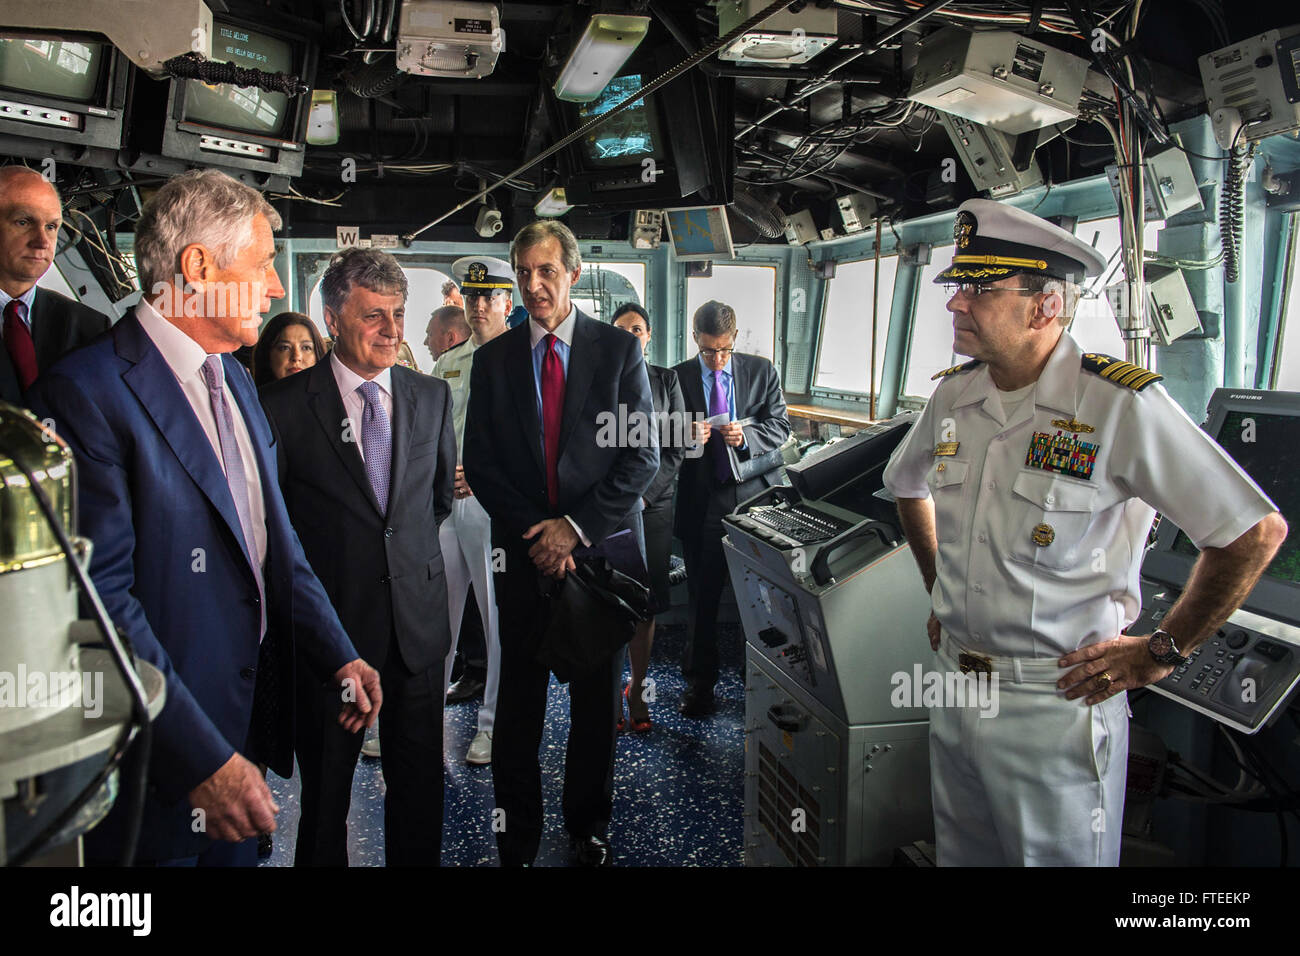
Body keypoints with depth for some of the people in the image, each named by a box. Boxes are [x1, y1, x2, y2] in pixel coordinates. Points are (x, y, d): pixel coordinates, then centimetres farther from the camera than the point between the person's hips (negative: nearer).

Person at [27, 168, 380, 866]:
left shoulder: (234, 379, 10)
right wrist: (201, 757, -25)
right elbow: (101, 599, -24)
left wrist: (336, 655, 1)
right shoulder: (87, 391, -18)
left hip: (248, 715, 8)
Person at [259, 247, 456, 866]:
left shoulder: (432, 396, 4)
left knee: (419, 782, 13)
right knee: (325, 786, 12)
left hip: (417, 622, 3)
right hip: (330, 623, -3)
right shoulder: (285, 405, -8)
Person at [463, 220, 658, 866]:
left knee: (598, 700, 10)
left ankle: (589, 829, 29)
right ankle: (516, 842, 21)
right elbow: (479, 462, 4)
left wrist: (576, 526, -11)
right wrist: (534, 532, -8)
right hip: (523, 549, 1)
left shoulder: (619, 350, 1)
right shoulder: (492, 359, 6)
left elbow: (643, 456, -3)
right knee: (519, 701, 6)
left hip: (603, 546, -1)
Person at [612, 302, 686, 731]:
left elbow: (677, 447, 4)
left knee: (646, 603, 5)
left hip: (653, 503, 1)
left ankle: (638, 690, 18)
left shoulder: (666, 380, 8)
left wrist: (642, 493, -6)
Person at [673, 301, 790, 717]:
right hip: (701, 500, 0)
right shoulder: (678, 377, 3)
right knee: (702, 595, 8)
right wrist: (686, 436, -18)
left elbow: (780, 427, 3)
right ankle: (699, 681, 21)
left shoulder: (761, 371, 6)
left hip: (752, 495, 0)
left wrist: (746, 436, -16)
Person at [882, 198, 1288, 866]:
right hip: (954, 683, 6)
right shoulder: (953, 395, 1)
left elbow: (1258, 532, -14)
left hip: (1057, 705, -6)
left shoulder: (1121, 405, -18)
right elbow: (907, 486, 22)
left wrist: (1162, 650, -10)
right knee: (961, 853, 22)